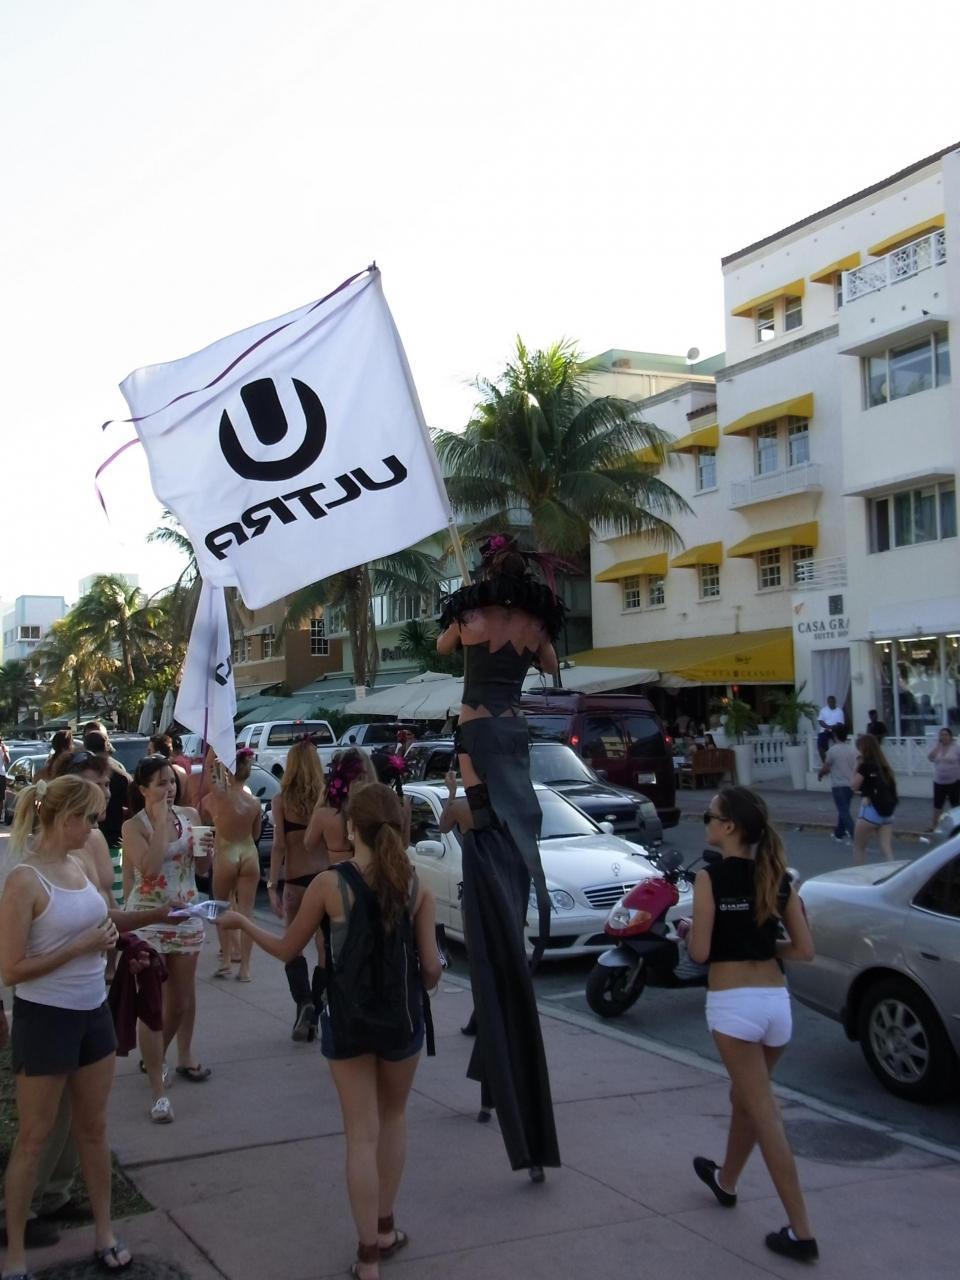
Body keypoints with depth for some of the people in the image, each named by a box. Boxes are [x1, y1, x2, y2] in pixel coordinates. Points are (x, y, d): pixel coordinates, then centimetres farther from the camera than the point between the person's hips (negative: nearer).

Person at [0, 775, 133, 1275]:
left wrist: (105, 936, 1)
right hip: (44, 1019, -7)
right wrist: (81, 947, -20)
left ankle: (103, 1229, 30)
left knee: (93, 1126, 17)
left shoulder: (78, 865, 3)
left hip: (92, 1012, 7)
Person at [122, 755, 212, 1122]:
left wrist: (204, 847, -11)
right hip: (148, 920, -5)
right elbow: (149, 868, -26)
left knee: (183, 997, 17)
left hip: (186, 916, 5)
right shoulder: (133, 826, -11)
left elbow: (203, 866, 11)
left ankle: (155, 1057, 42)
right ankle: (158, 1091, -1)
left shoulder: (189, 815, 2)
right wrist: (161, 821, -22)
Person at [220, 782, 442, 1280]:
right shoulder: (416, 887, -7)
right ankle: (384, 1230, 32)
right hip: (401, 1015, 2)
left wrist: (241, 922, 14)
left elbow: (287, 950, -2)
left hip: (346, 1019, -2)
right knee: (392, 1119, 23)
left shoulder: (329, 884, -13)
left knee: (362, 1134, 7)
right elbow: (431, 967, -8)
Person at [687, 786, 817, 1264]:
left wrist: (687, 933, 10)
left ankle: (801, 1232, 0)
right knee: (745, 1098, 26)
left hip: (733, 1005, -6)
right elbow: (804, 949, 5)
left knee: (765, 1116, -1)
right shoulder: (778, 878, 6)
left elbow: (700, 953, -10)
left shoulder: (711, 877, -10)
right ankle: (725, 1180, 47)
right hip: (777, 1002, 6)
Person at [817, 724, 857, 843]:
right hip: (851, 784, 6)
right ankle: (839, 833, 31)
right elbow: (857, 767, 9)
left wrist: (820, 775, 17)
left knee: (844, 812, -6)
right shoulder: (853, 749, 3)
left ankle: (855, 835, -18)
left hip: (838, 785, -6)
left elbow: (825, 768, -2)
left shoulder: (832, 750, -12)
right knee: (844, 810, 20)